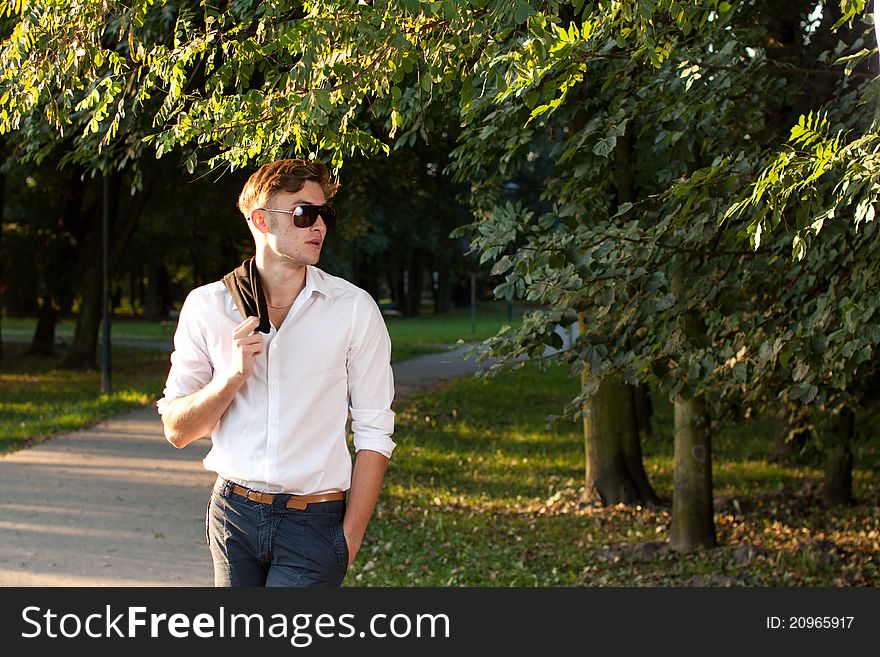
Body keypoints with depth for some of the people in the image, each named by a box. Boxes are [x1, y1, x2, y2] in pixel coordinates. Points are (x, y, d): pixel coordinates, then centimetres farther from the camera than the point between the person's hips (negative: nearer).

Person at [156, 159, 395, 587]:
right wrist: (233, 375, -15)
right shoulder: (207, 307, 2)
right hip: (234, 514, 2)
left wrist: (349, 540, -6)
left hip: (314, 521, -2)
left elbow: (373, 434, -1)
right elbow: (177, 430, 2)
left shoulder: (353, 308, -3)